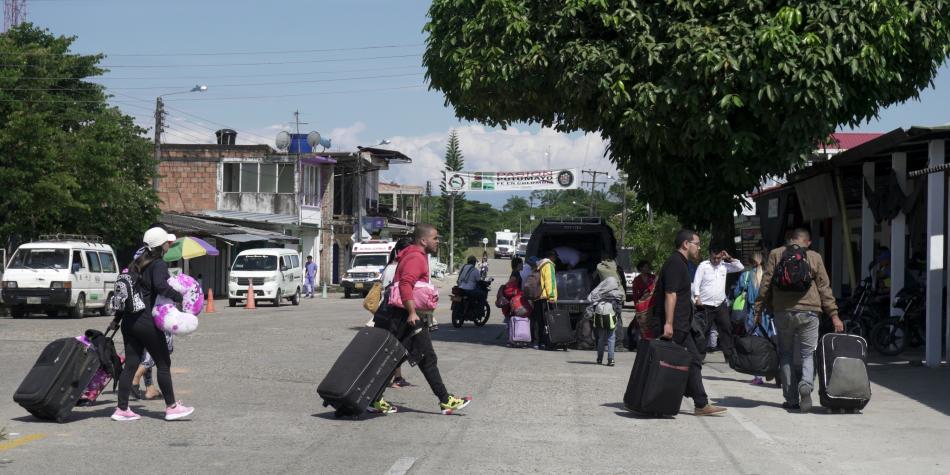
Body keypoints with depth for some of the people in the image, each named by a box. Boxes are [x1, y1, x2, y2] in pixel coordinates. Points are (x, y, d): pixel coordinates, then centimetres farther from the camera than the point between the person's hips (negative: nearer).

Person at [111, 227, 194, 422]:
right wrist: (179, 298, -21)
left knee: (131, 365, 8)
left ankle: (122, 409, 7)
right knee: (163, 363, 2)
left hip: (130, 320, 8)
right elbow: (160, 285, -29)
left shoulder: (137, 264, 17)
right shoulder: (158, 265, -9)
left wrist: (117, 319, 24)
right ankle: (171, 407, 7)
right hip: (147, 322, -8)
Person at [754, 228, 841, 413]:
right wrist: (834, 315, 8)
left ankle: (791, 399, 9)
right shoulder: (814, 257, 6)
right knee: (808, 354, 9)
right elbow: (824, 288, 6)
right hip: (808, 312, 0)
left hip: (782, 312, 1)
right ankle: (806, 384, -20)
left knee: (786, 354, 12)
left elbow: (765, 284, 3)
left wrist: (759, 310, 8)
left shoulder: (775, 254, 6)